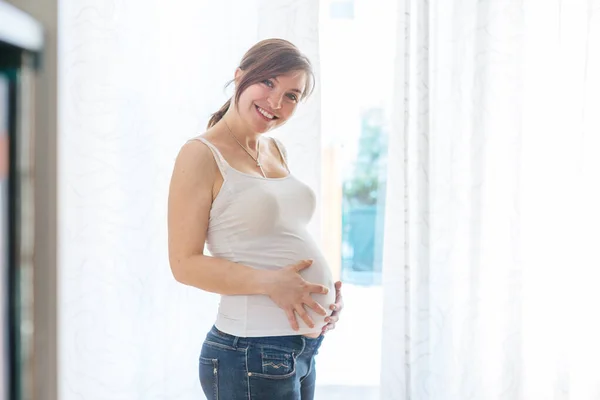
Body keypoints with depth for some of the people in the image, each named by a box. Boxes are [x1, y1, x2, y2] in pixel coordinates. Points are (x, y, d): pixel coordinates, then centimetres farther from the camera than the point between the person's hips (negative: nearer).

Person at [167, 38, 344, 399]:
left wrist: (328, 287, 3)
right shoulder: (202, 155, -10)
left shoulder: (277, 151, 12)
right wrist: (270, 282, -24)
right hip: (252, 353, -7)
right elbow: (185, 263, -14)